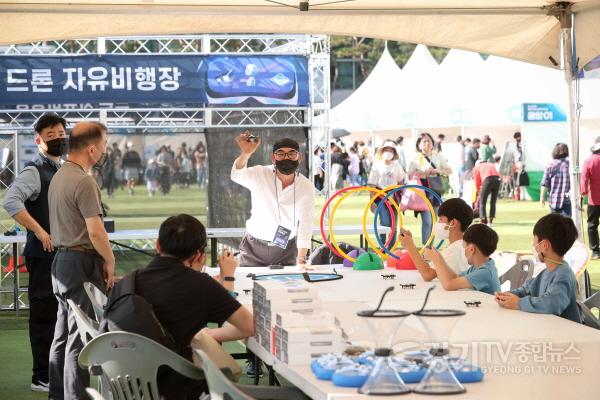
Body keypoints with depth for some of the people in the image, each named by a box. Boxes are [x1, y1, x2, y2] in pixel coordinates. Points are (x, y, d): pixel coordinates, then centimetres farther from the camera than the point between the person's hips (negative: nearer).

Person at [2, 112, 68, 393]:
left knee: (60, 314, 14)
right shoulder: (35, 171, -13)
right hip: (44, 254, -8)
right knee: (44, 315, -3)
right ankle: (42, 378, 4)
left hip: (64, 253, 8)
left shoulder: (62, 170, 14)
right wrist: (39, 232, -26)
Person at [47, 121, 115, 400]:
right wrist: (110, 261, -8)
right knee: (80, 338, -6)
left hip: (61, 261, 10)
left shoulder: (59, 176, 13)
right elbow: (95, 232, -23)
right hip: (82, 263, -10)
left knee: (63, 335, 15)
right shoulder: (84, 182, -17)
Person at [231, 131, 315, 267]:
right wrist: (246, 153, -54)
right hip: (254, 246, -1)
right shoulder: (260, 175, -13)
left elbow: (305, 223, -15)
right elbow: (237, 175, -33)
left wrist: (301, 260, -25)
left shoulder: (306, 187, -10)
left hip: (286, 248, 1)